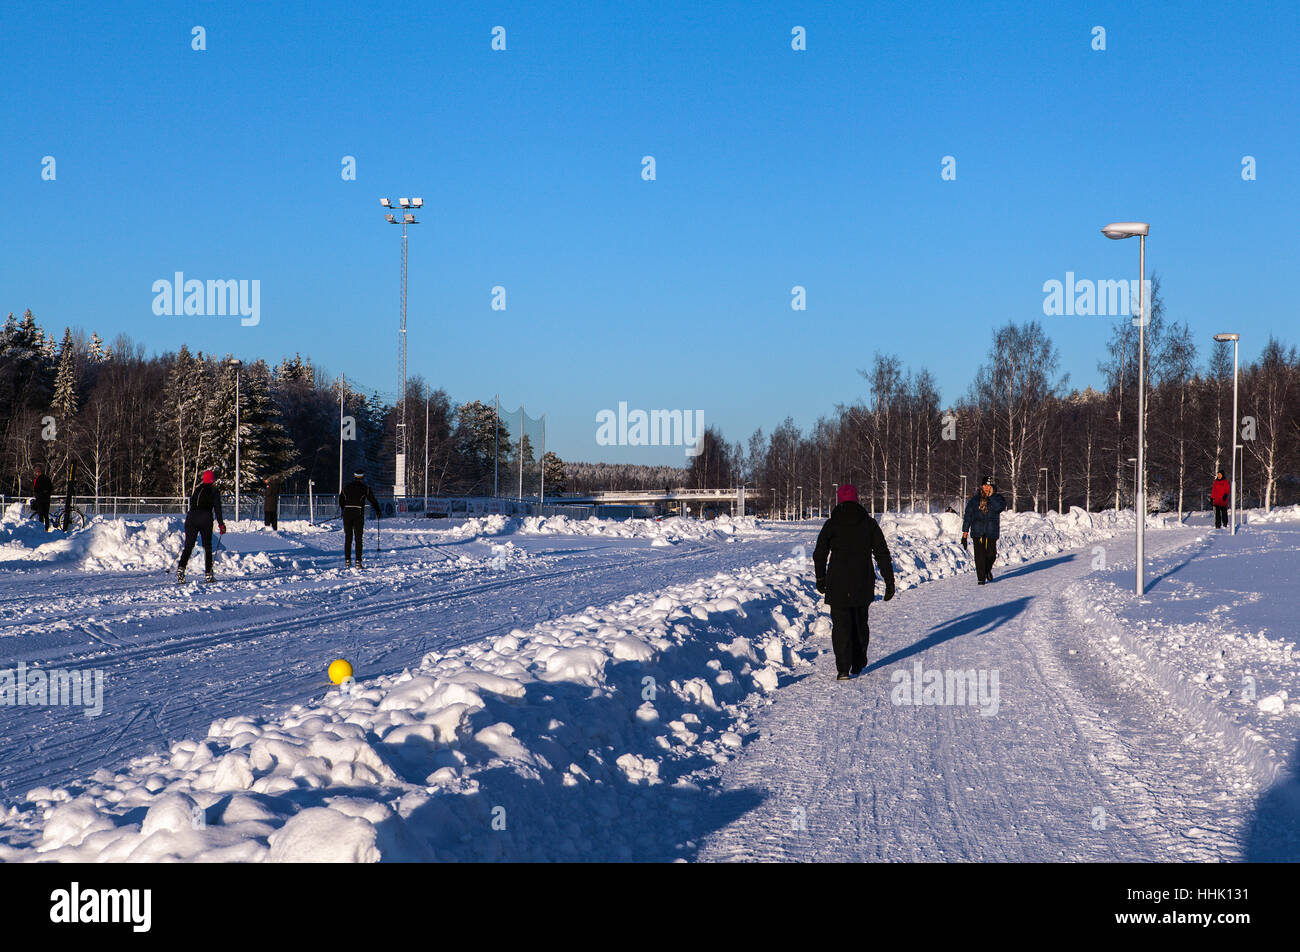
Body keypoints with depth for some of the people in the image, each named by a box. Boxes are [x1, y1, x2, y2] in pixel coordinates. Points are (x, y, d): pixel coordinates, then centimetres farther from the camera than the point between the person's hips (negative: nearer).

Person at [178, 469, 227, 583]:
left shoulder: (197, 490, 20)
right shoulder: (214, 491, 7)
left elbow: (191, 504, 20)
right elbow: (217, 509, 0)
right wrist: (221, 524, 2)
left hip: (191, 517, 3)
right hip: (205, 518, -3)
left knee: (188, 546, 3)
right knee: (207, 547, 7)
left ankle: (181, 568, -18)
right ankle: (208, 574, 4)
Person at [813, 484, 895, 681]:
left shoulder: (831, 524, -3)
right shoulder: (869, 523, 1)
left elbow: (819, 554, 3)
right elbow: (882, 554, 0)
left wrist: (820, 579, 18)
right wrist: (889, 583, 4)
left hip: (838, 584, -2)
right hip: (864, 584, 2)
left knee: (841, 626, 1)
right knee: (860, 624, 17)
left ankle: (843, 669, -9)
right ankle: (858, 665, 24)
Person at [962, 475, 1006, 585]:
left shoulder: (997, 498, 6)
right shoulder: (974, 499, 8)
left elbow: (999, 508, -16)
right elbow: (968, 515, 8)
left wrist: (991, 496, -12)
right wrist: (965, 531, 3)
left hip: (991, 531, 0)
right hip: (977, 530, 0)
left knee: (991, 554, -1)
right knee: (979, 555, -5)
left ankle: (988, 570, 30)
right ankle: (981, 578, 2)